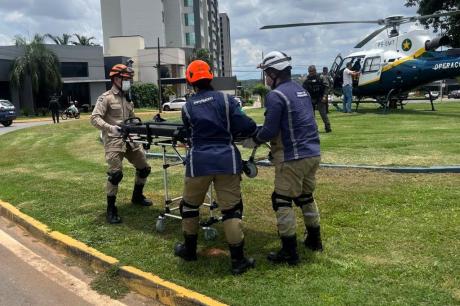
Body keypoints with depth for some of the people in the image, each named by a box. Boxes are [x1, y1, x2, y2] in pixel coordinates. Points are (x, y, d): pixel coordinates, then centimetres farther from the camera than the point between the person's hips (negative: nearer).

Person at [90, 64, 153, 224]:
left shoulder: (128, 98, 18)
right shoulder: (106, 98, -6)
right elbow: (94, 118, -15)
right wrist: (110, 128, -29)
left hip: (130, 139, 8)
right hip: (114, 141, -8)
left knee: (144, 168, 13)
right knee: (116, 173, -14)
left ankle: (137, 196, 35)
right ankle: (111, 208, -1)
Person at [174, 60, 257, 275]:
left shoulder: (187, 107, 4)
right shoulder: (225, 99, -1)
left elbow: (190, 136, 12)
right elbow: (245, 126, -7)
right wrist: (255, 130, 14)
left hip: (199, 161, 1)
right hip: (226, 160, 0)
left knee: (190, 205, 20)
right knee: (231, 209, 5)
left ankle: (189, 249, 35)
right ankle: (238, 260, 7)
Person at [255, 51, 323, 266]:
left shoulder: (276, 95, -14)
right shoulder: (302, 91, 14)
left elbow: (270, 131, -17)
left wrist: (256, 138, 3)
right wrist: (276, 144, 18)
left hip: (293, 158, -9)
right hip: (313, 153, 9)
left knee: (282, 202, 1)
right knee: (306, 197, 22)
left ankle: (289, 252, 6)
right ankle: (314, 240, 34)